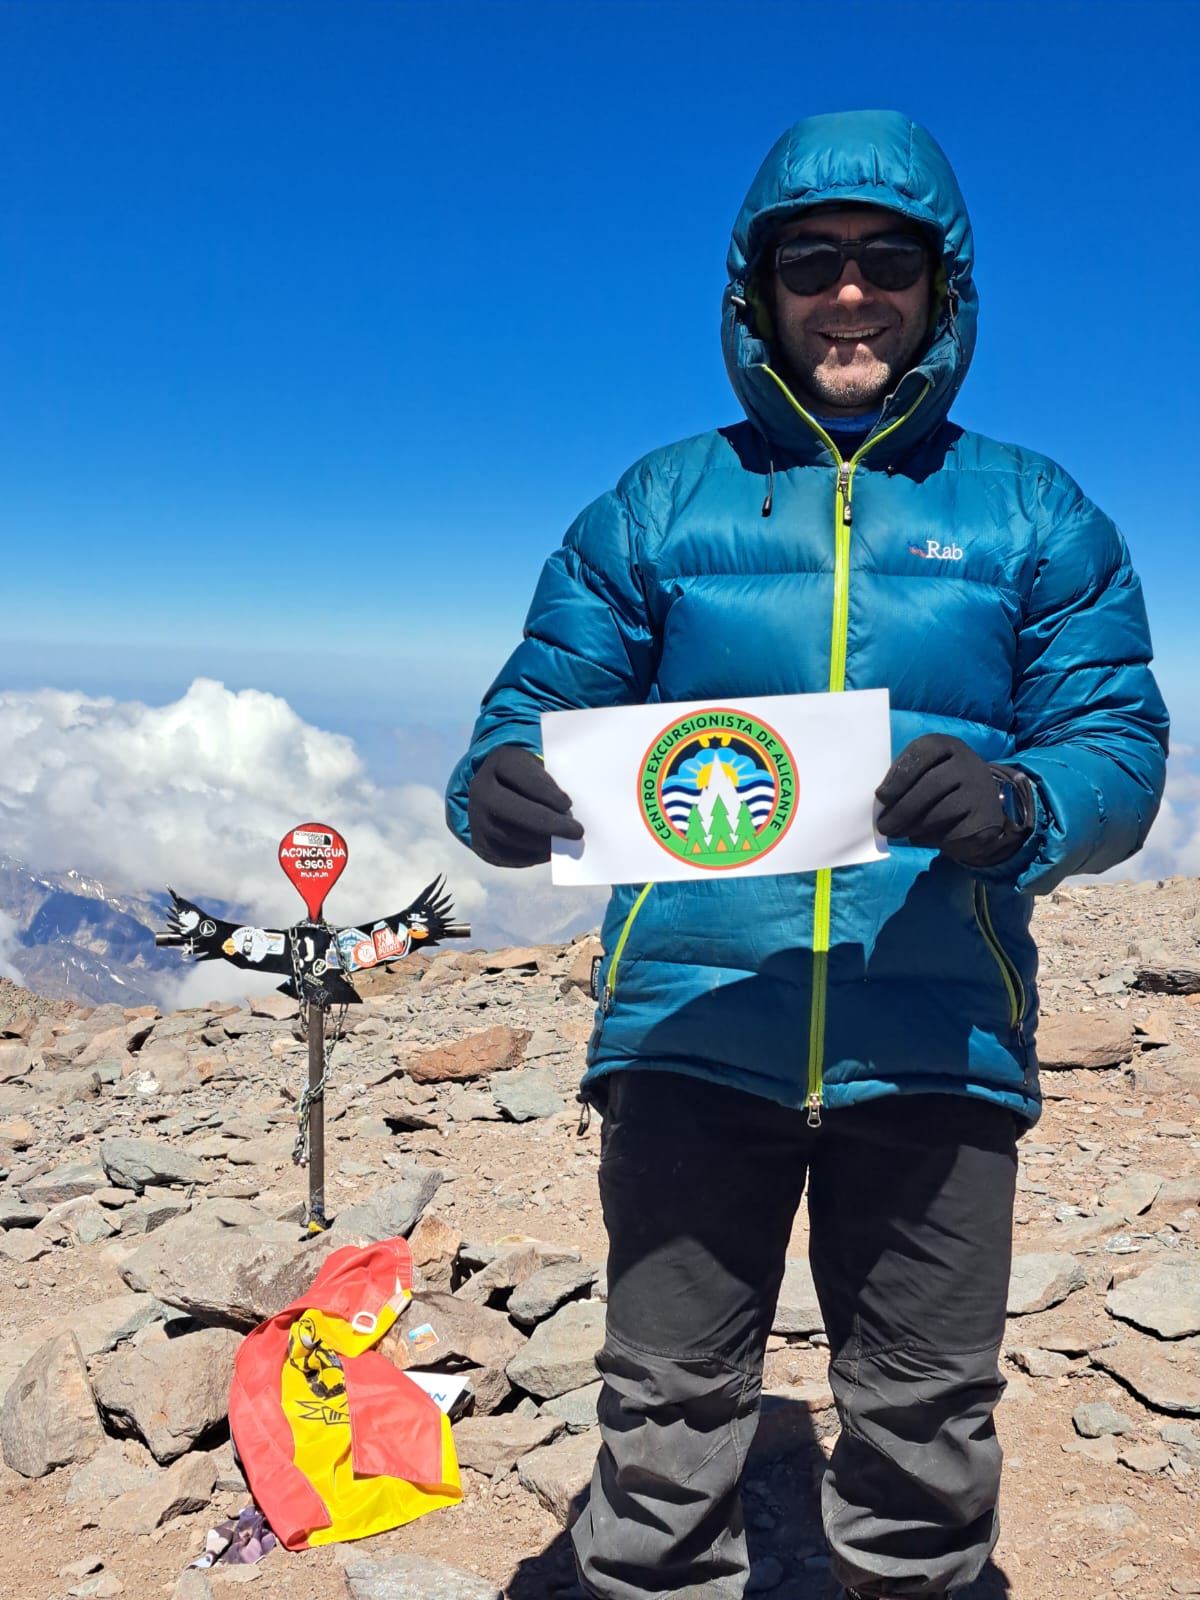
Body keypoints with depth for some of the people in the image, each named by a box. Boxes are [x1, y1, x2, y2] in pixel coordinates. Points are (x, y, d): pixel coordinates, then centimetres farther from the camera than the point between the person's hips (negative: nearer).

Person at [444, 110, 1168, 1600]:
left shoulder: (1035, 517, 9)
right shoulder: (656, 507, 10)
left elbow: (1119, 747, 3)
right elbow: (541, 706, 7)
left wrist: (1018, 807, -20)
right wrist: (497, 789, -17)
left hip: (935, 1041, 1)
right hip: (690, 1030, 0)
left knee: (926, 1434, 13)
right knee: (665, 1420, 9)